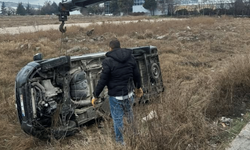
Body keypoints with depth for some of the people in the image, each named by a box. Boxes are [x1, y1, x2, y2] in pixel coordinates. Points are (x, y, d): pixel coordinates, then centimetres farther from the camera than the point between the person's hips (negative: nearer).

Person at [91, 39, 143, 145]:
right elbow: (137, 75, 7)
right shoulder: (130, 58, -1)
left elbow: (102, 81, -16)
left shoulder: (108, 61, -17)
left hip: (115, 96, -5)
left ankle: (120, 142, 24)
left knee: (117, 119, 10)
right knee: (128, 111, 29)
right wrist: (138, 87, 25)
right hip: (129, 93, 5)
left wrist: (95, 96, -4)